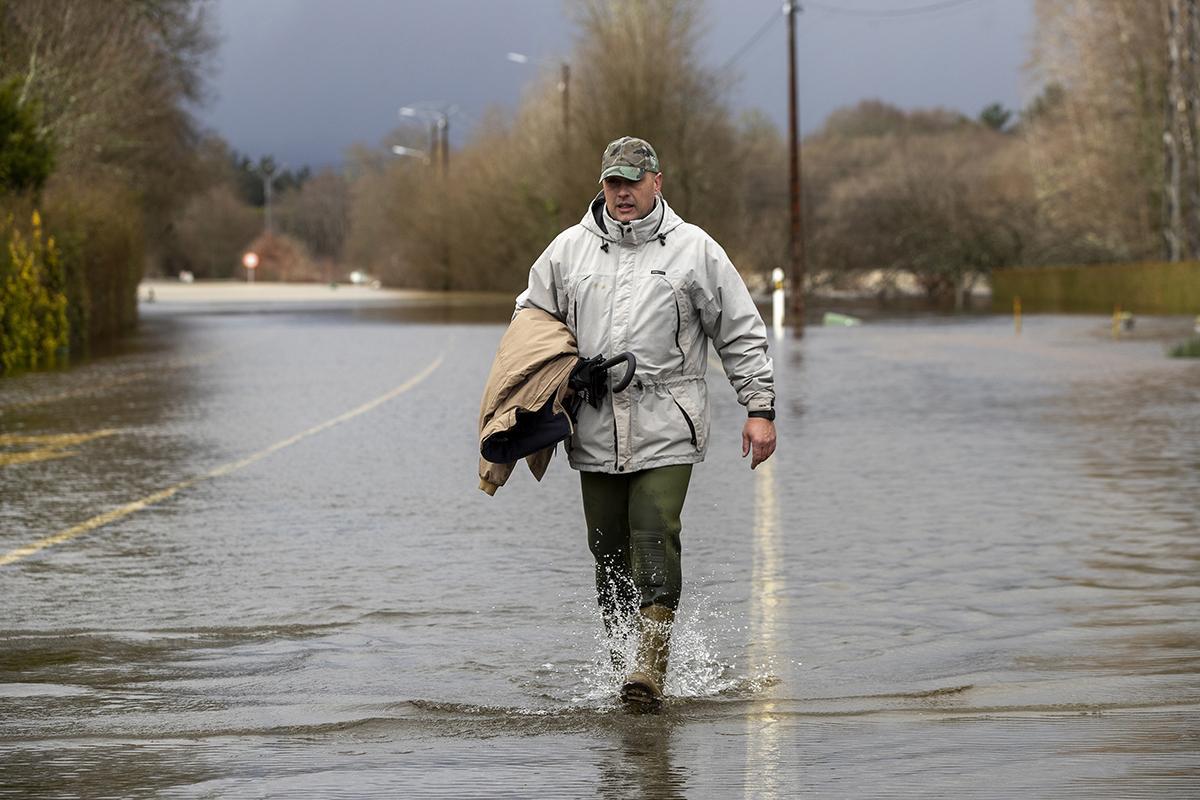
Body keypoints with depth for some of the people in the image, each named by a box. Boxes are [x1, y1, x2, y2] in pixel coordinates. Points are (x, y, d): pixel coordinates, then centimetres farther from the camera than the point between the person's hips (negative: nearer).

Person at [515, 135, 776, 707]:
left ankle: (650, 668, -19)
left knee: (655, 545, -15)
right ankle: (624, 662, 13)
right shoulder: (569, 249, 10)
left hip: (666, 431, -3)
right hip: (596, 433, 3)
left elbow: (742, 335, 8)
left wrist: (759, 409, 2)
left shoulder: (693, 250, 4)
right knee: (610, 554, 5)